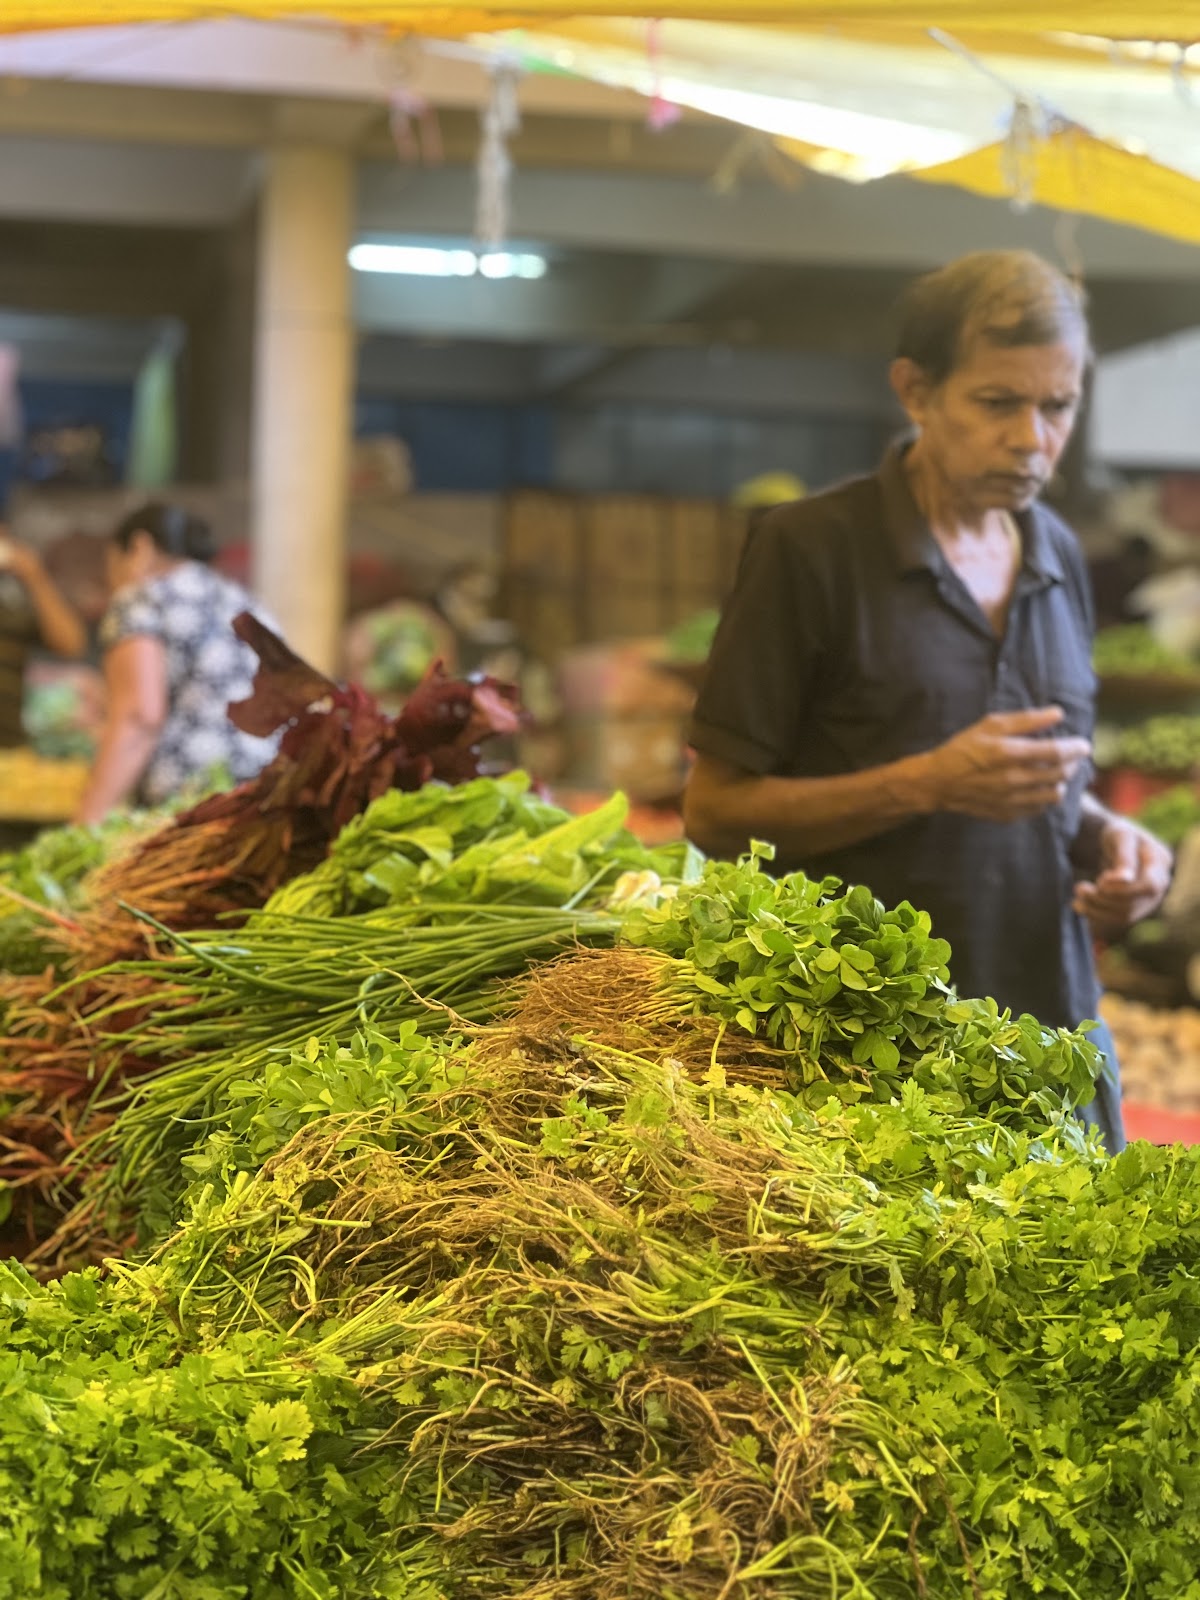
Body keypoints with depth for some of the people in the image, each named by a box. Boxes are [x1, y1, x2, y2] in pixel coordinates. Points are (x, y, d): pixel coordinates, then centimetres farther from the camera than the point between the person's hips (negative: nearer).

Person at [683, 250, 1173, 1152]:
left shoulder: (1060, 559, 11)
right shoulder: (811, 551, -8)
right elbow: (715, 813, -10)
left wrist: (1104, 835, 0)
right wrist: (928, 784, -20)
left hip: (1051, 1021, 6)